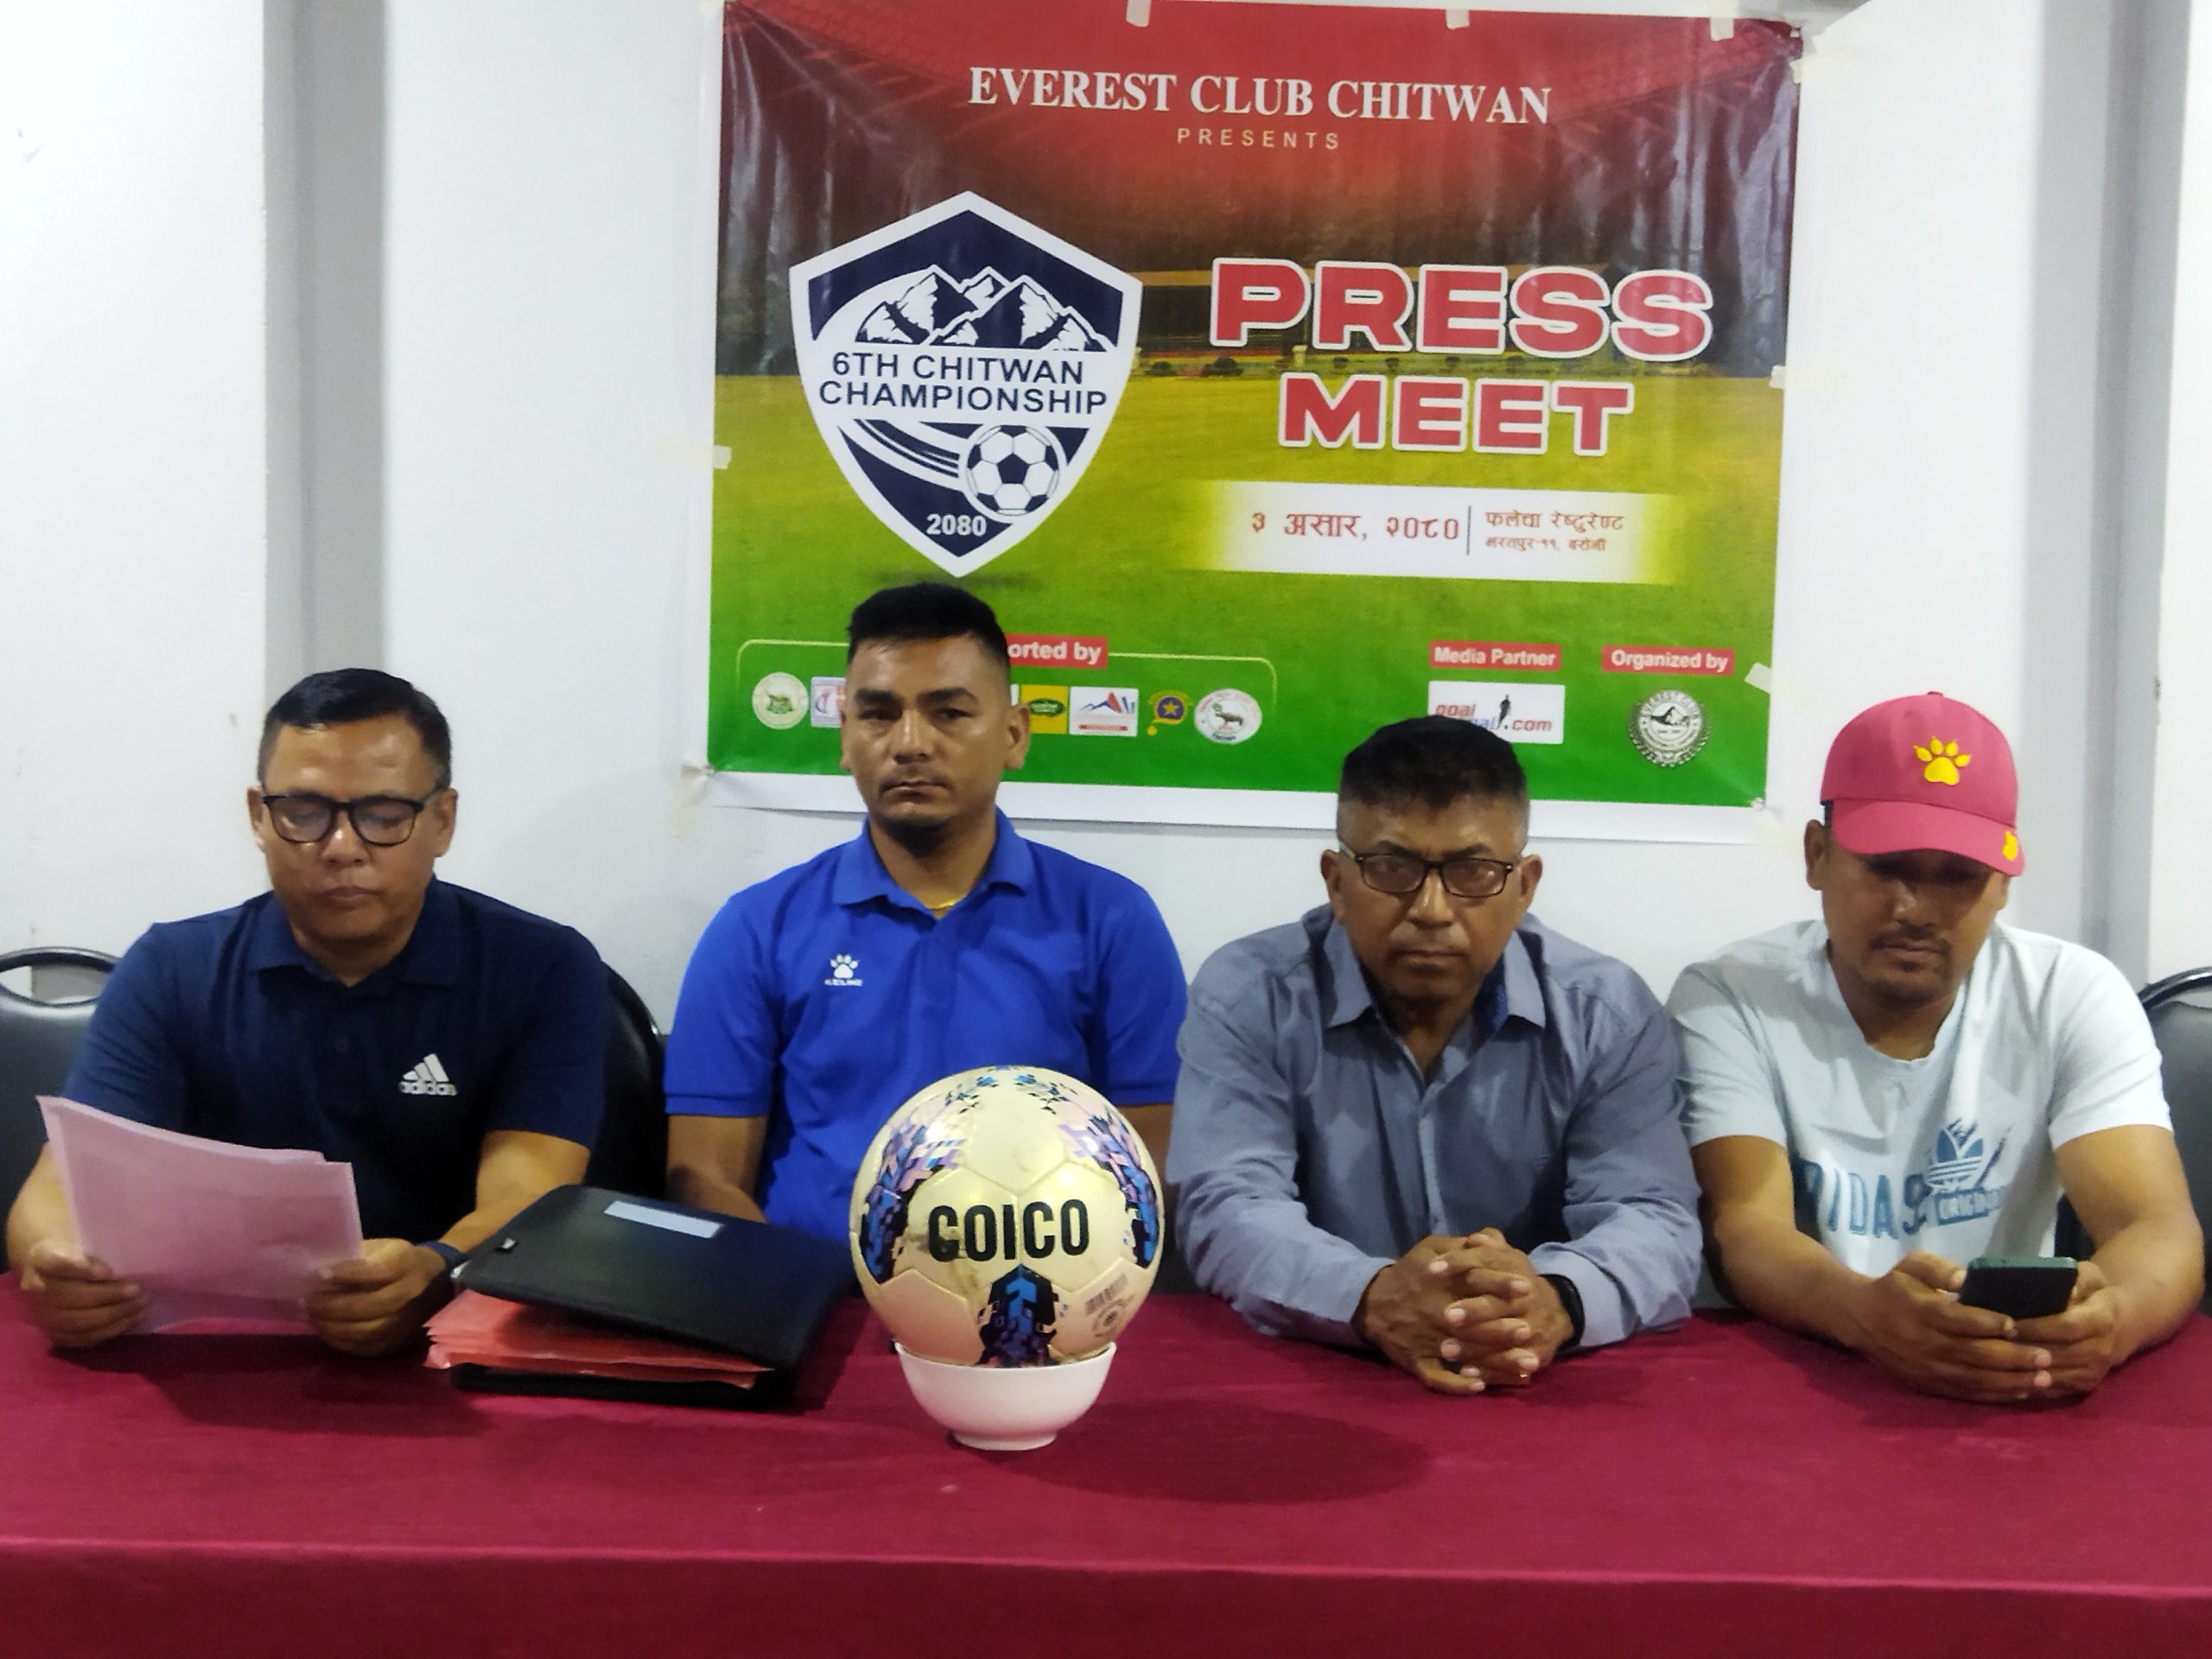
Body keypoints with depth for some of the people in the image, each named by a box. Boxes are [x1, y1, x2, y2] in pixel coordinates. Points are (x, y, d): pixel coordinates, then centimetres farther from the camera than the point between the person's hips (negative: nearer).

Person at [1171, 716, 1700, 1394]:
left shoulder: (1610, 1014, 1)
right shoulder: (1246, 997, -4)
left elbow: (1652, 1220, -9)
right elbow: (1227, 1209, -14)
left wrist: (1556, 1301, -32)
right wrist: (1372, 1300, -34)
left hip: (1547, 1393, 2)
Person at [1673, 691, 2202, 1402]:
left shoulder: (2077, 999, -1)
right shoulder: (1726, 1000, -6)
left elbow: (2163, 1231, -11)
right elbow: (1746, 1229, -17)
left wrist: (2108, 1318, -34)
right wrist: (1863, 1312, -39)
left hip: (2015, 1393, 3)